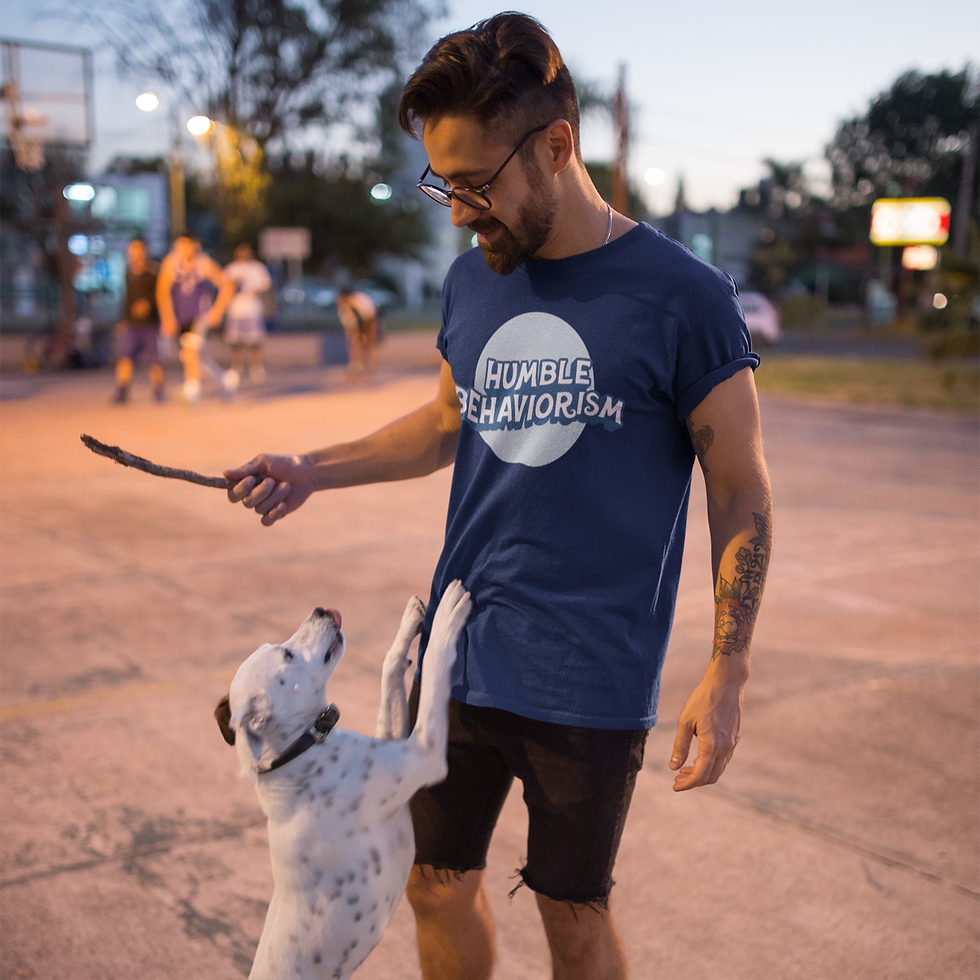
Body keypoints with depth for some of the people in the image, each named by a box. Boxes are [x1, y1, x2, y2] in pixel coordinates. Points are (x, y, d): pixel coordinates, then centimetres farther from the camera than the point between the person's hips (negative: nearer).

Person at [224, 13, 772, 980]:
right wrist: (313, 470, 8)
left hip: (591, 683, -5)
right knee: (438, 888, 16)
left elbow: (740, 493, -8)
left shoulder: (681, 296, -13)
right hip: (457, 653, 5)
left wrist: (724, 676, -11)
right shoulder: (471, 280, 3)